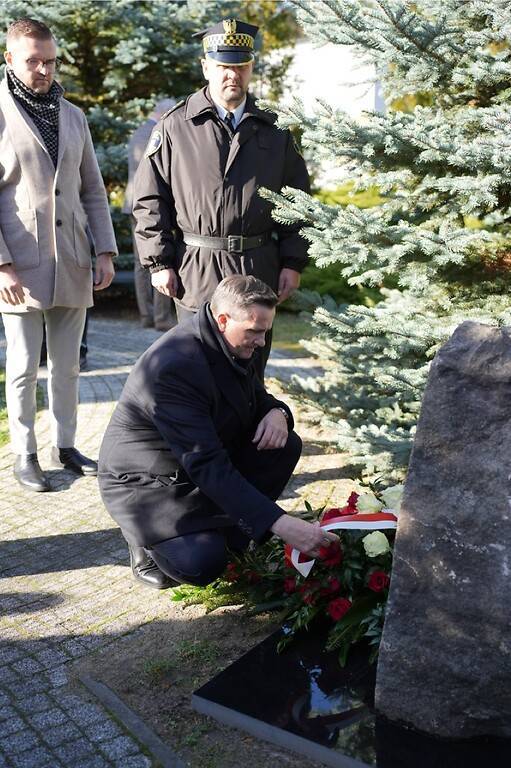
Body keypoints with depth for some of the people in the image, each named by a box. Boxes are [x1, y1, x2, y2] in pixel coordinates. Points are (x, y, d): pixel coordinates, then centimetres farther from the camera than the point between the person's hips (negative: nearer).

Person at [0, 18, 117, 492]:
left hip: (72, 264, 5)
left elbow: (93, 191, 15)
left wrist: (105, 251, 6)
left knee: (67, 364, 11)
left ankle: (64, 446, 23)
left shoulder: (73, 117, 13)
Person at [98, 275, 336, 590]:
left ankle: (228, 537, 1)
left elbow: (257, 397, 11)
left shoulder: (231, 344, -6)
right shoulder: (174, 367, -33)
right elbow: (208, 468, -37)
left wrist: (276, 412, -16)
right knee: (203, 564, -28)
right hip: (147, 484, -8)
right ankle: (147, 539, 5)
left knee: (286, 444, -9)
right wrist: (279, 523, -42)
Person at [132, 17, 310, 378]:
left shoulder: (274, 131, 10)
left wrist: (293, 263, 4)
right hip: (196, 273, -2)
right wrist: (159, 262, -5)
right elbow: (150, 199, 1)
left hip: (259, 271, 3)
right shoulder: (175, 127, 2)